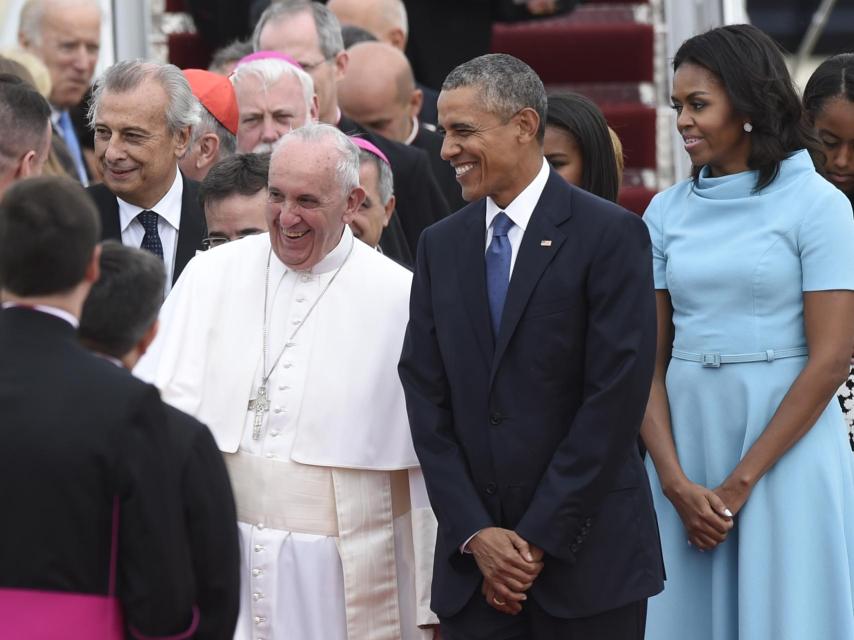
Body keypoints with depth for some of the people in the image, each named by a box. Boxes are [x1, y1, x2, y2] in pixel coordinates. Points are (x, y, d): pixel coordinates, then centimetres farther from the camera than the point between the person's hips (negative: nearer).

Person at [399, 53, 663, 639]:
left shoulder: (610, 235, -5)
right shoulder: (441, 246, 10)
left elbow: (616, 397, -10)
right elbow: (427, 398, 7)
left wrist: (542, 537, -12)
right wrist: (475, 535, -4)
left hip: (587, 555, -4)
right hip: (472, 562, 4)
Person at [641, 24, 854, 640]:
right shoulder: (668, 211, 8)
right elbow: (648, 357, 4)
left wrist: (739, 483, -12)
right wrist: (675, 481, -9)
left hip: (786, 447, -4)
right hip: (685, 442, 4)